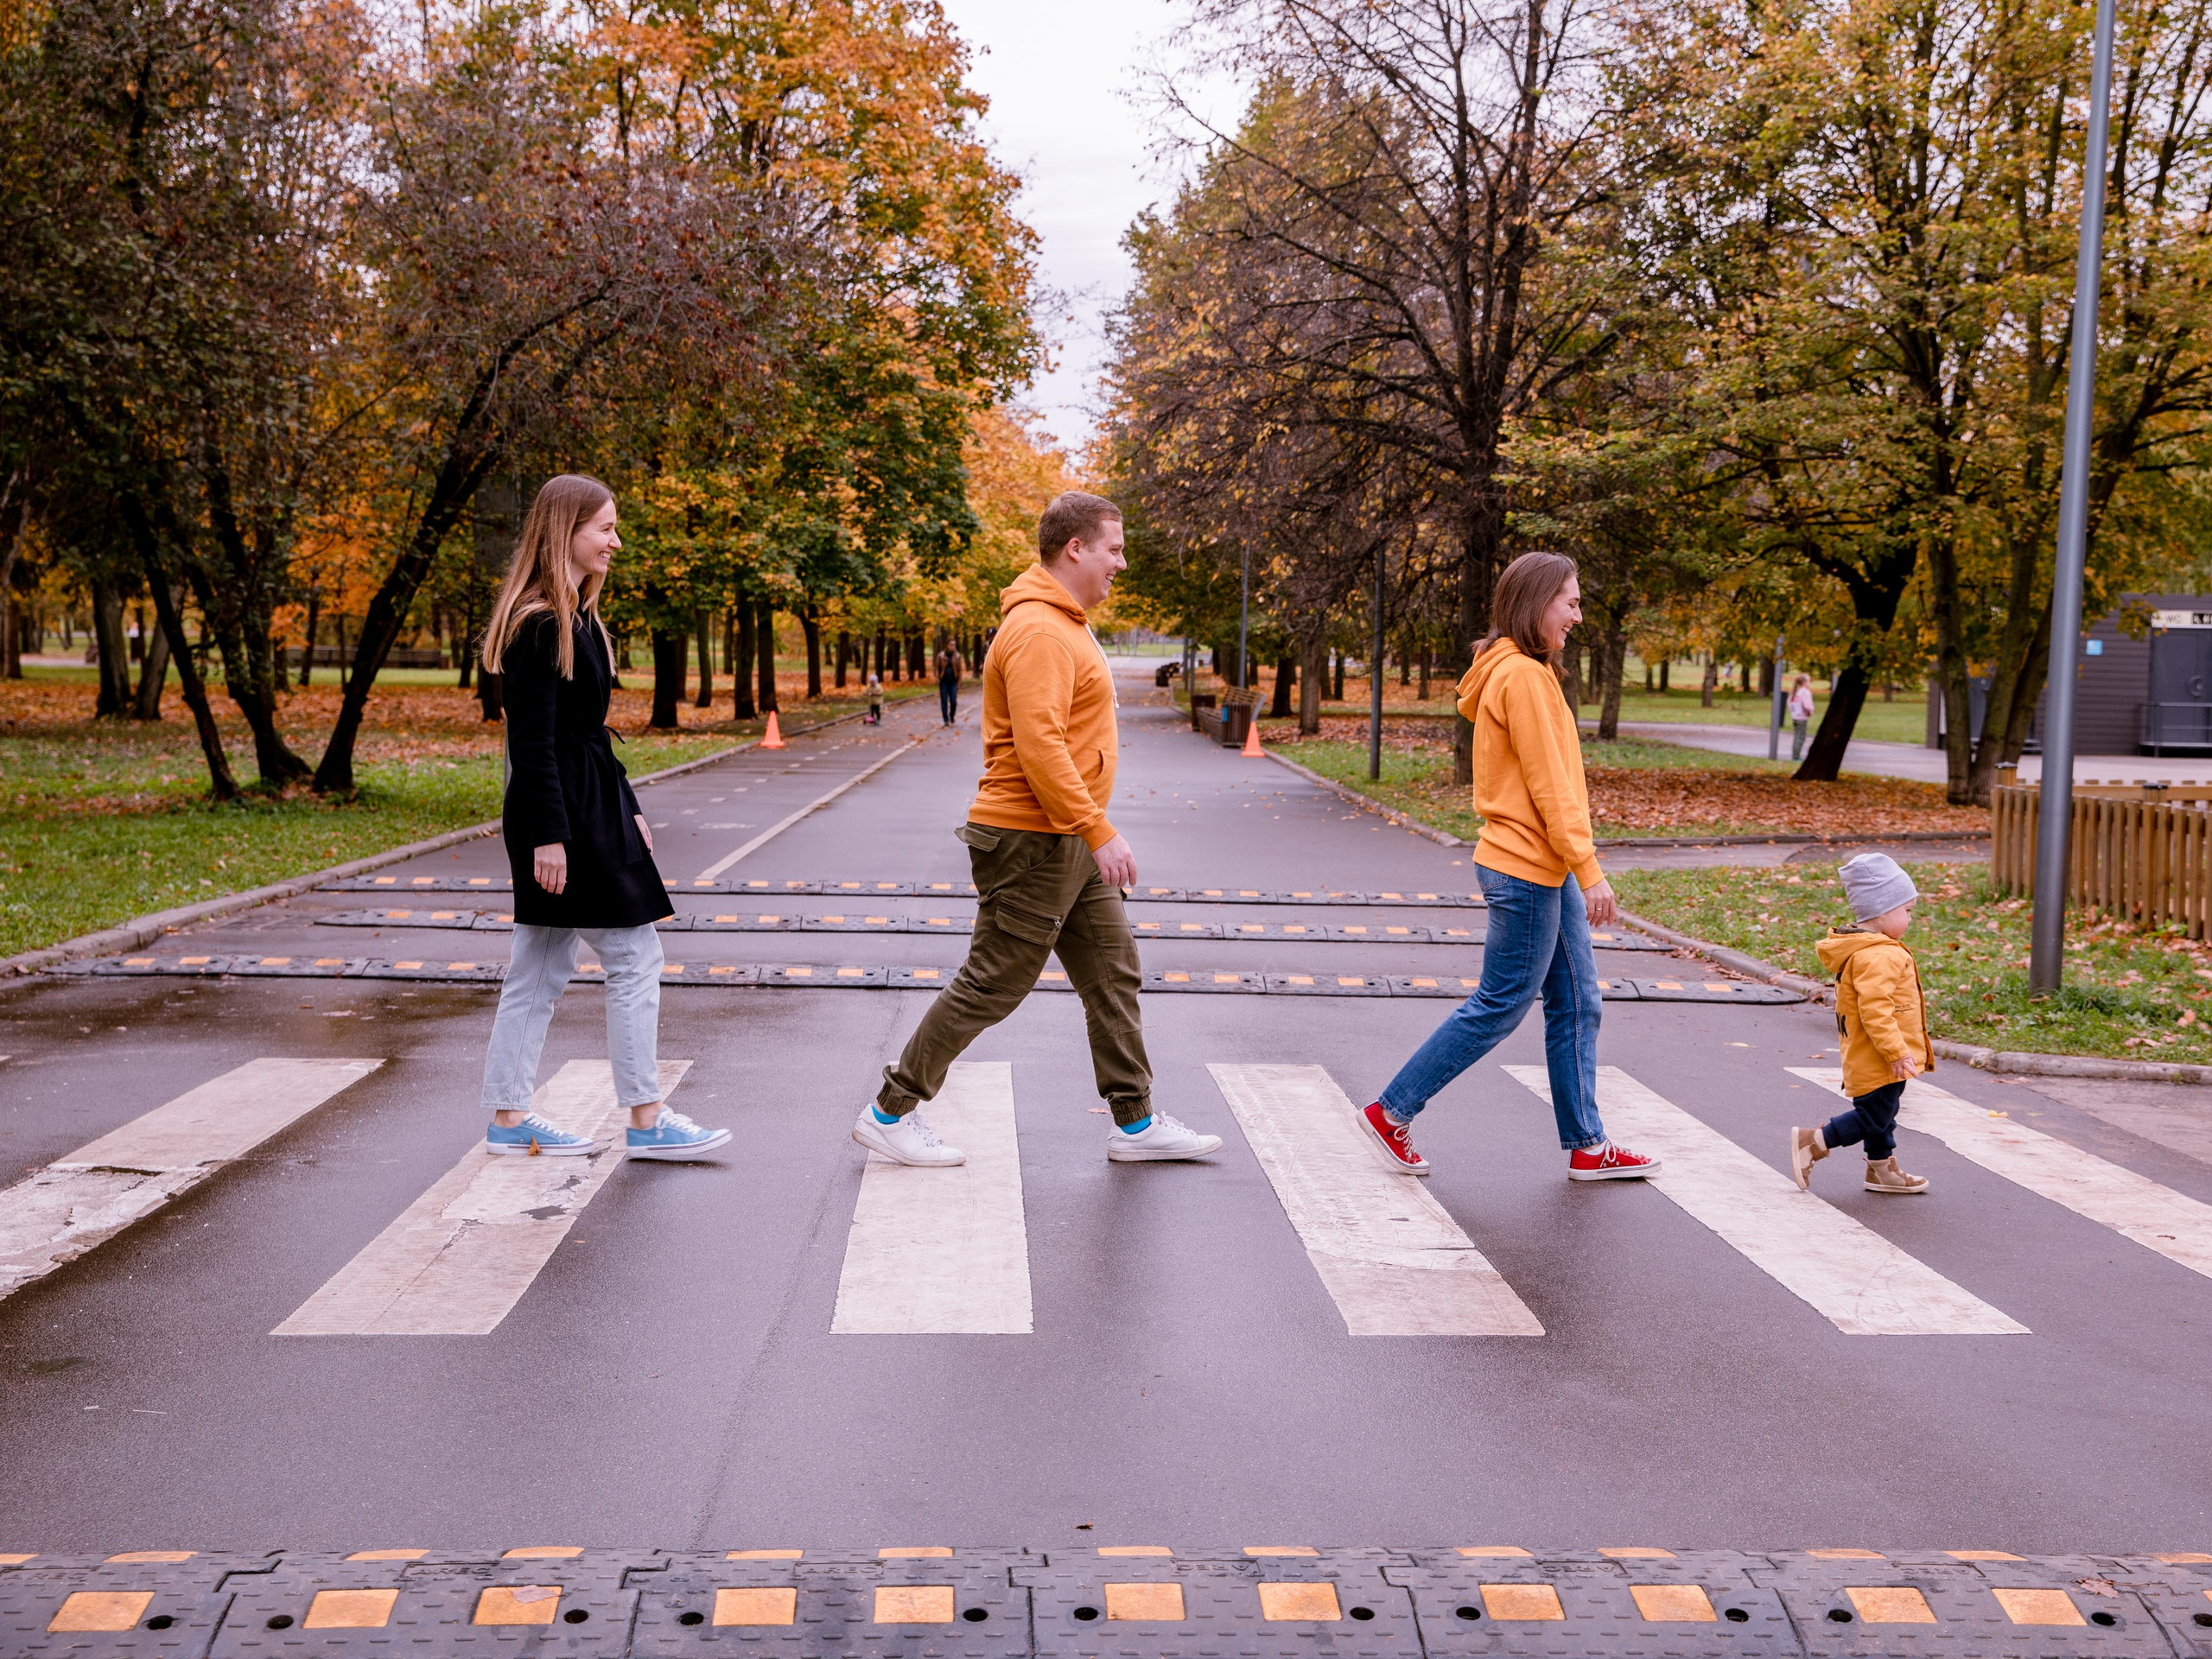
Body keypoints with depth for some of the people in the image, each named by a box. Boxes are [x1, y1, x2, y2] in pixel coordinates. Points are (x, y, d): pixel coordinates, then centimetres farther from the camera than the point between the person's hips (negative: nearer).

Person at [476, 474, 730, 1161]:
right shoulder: (538, 628, -15)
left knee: (542, 965, 11)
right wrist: (548, 836, -22)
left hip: (592, 809, 10)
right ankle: (647, 1120, 3)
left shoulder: (577, 618, 16)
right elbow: (532, 742, -19)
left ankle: (508, 1119, 17)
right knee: (634, 955, -4)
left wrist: (627, 809, 21)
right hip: (561, 814, -10)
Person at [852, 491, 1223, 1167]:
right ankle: (890, 1112, 9)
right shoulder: (1038, 632, -19)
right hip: (1033, 843, -11)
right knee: (990, 987, -3)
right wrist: (1099, 831, -27)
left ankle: (1136, 1124, 20)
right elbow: (1039, 745, -27)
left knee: (1114, 974, 12)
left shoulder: (1063, 624, 16)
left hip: (1071, 845, 11)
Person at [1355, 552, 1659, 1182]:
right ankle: (1391, 1112, 8)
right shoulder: (1522, 675, -17)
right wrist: (1589, 870, -19)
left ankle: (1586, 1146, 19)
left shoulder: (1523, 672, 14)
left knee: (1576, 1005, 12)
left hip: (1547, 870, 10)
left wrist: (1578, 868, 16)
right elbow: (1548, 786, -20)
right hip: (1526, 869, -10)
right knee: (1500, 1006, -1)